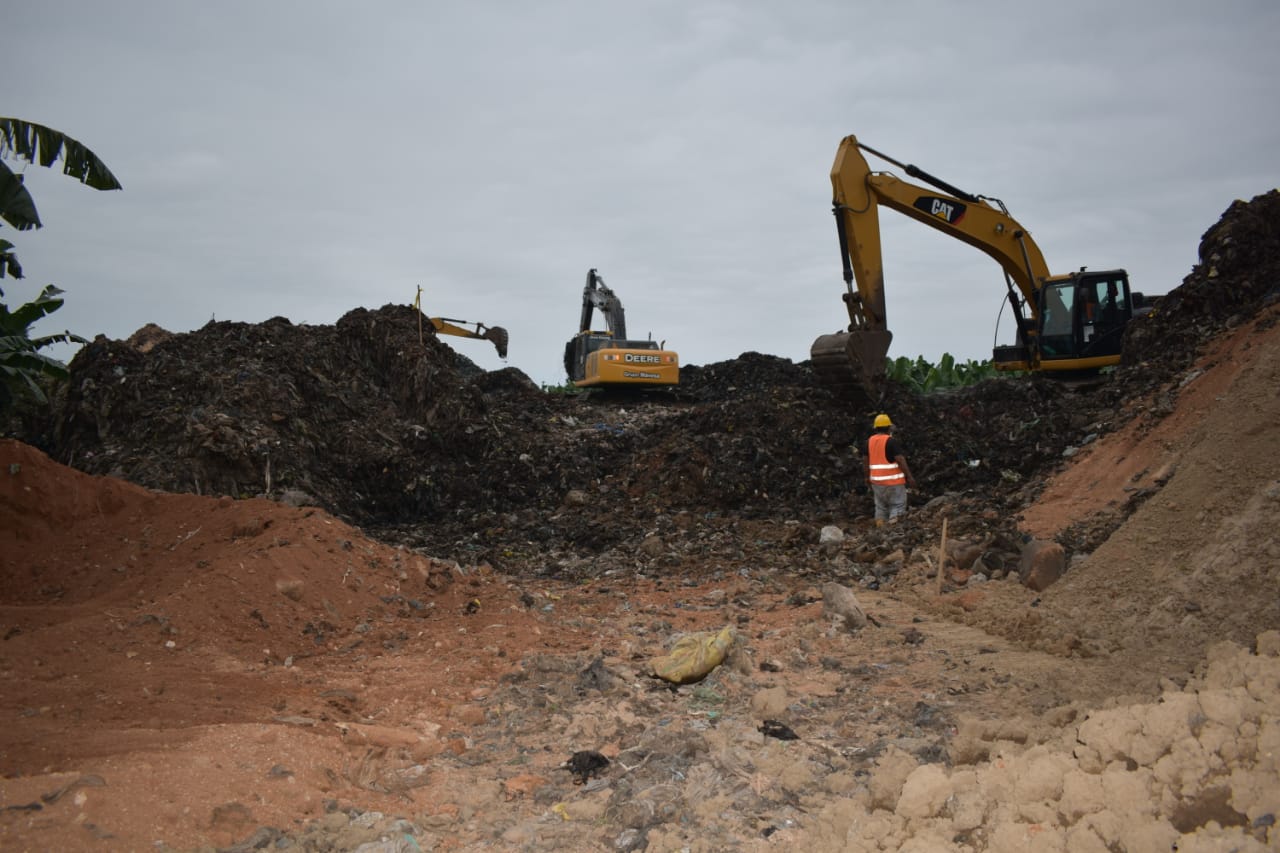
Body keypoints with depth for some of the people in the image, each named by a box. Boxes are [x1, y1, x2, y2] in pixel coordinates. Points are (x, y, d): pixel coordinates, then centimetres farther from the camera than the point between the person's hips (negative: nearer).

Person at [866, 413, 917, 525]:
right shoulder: (892, 441, -13)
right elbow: (900, 460, -16)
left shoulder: (870, 441, 6)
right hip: (893, 480, -6)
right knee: (897, 506, -1)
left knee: (881, 507, 12)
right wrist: (909, 477, -10)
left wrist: (868, 478, 19)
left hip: (877, 481, 6)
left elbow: (867, 461, 11)